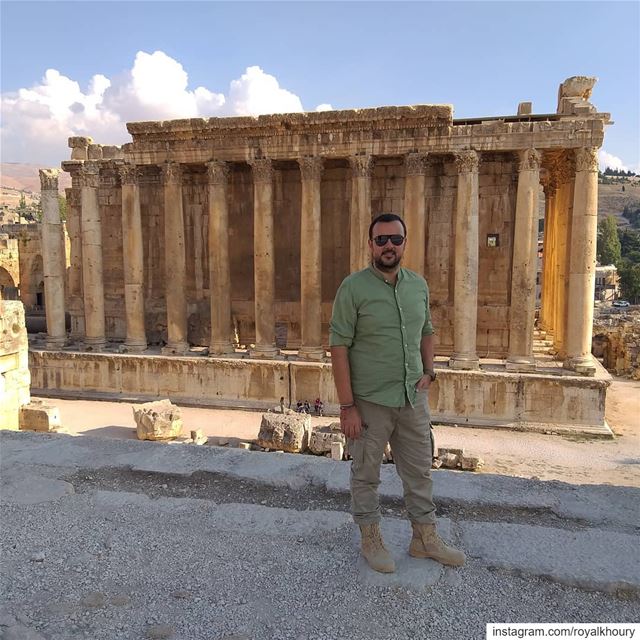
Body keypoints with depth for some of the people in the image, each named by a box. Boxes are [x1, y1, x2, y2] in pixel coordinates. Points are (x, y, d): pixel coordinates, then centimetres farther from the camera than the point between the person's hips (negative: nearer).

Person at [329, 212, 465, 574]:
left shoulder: (419, 285, 4)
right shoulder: (354, 287, -13)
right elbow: (339, 347, -15)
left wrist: (429, 371, 2)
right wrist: (347, 406, -17)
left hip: (413, 397, 5)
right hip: (370, 401, -5)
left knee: (420, 470, 17)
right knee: (367, 474, 12)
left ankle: (425, 537, 35)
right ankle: (371, 539, 32)